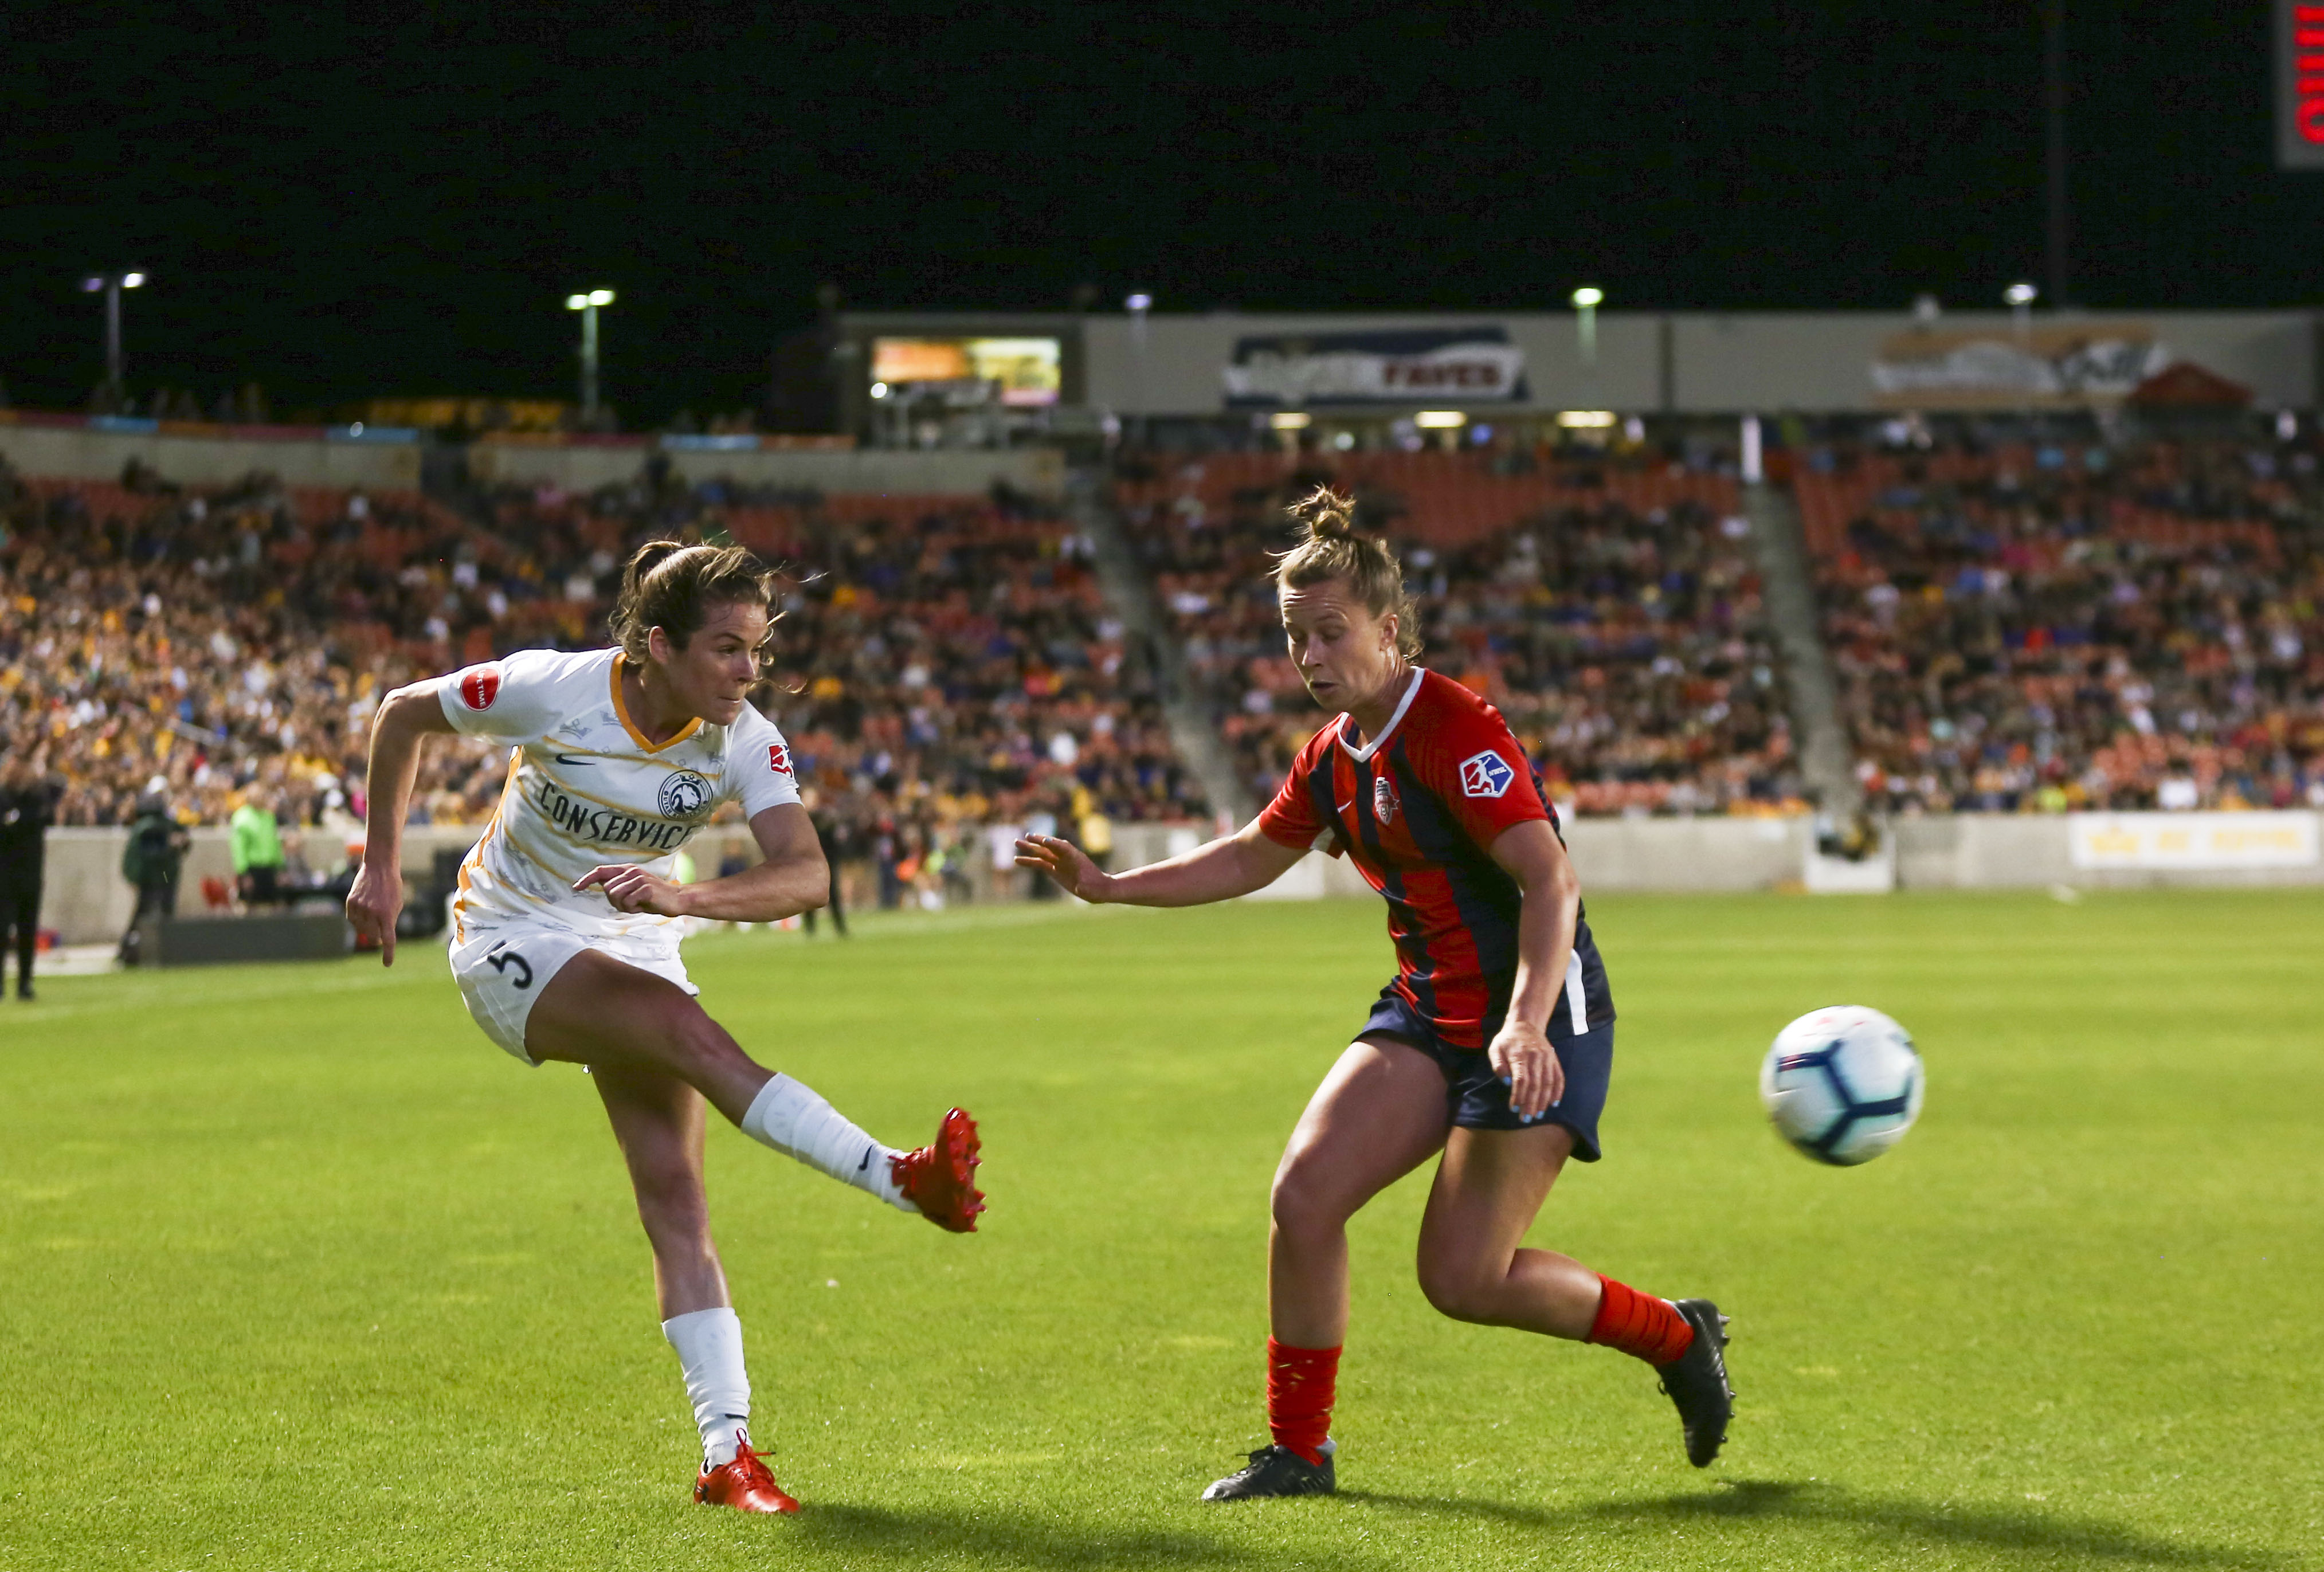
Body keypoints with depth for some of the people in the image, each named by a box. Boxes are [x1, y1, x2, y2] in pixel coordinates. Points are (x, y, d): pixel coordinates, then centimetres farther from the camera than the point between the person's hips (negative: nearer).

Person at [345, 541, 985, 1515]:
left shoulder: (745, 743, -14)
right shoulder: (549, 689, -21)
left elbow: (806, 874, -28)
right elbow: (402, 716, -5)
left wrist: (686, 898, -44)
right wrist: (381, 868, -2)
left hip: (637, 948, 4)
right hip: (514, 945, -4)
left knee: (676, 1197, -8)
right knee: (685, 1027, -31)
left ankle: (726, 1452, -10)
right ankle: (902, 1179, -42)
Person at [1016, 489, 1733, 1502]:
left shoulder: (1454, 730, -19)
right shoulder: (1334, 756, 8)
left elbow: (1550, 880, -27)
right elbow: (1253, 857, 25)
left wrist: (1526, 1023, -39)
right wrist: (1108, 886, 20)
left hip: (1535, 1017, -8)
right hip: (1428, 1010, 8)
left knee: (1463, 1278, -10)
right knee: (1304, 1194, -10)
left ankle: (1678, 1339, 13)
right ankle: (1299, 1449, 4)